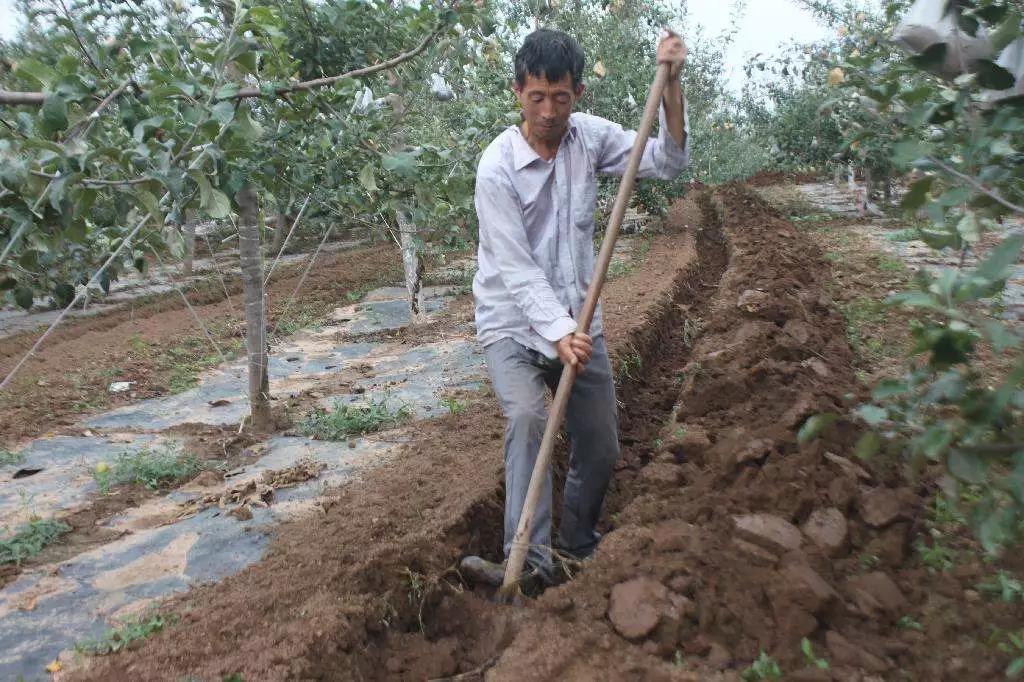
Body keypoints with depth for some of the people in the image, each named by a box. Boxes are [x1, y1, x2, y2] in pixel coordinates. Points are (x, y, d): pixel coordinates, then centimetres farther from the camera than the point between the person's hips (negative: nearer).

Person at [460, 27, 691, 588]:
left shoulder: (590, 135, -1)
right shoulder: (497, 167, -17)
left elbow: (667, 162, -2)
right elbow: (516, 267, -22)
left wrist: (671, 84, -14)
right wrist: (557, 330, -34)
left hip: (577, 321, 5)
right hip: (514, 323, -4)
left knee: (601, 447, 9)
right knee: (526, 417, -31)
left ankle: (577, 549, 30)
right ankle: (529, 560, -25)